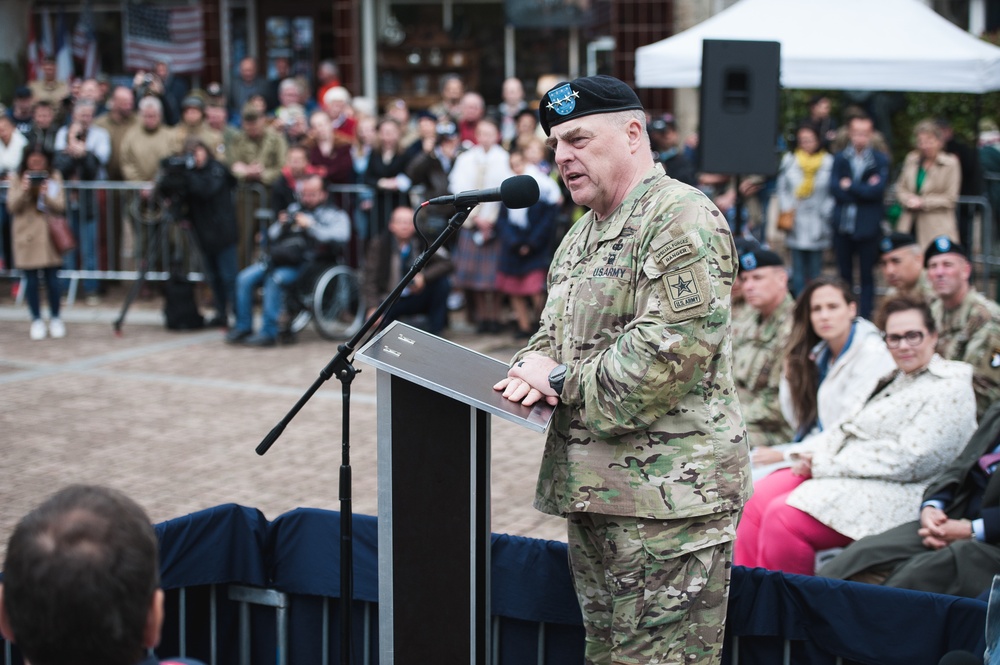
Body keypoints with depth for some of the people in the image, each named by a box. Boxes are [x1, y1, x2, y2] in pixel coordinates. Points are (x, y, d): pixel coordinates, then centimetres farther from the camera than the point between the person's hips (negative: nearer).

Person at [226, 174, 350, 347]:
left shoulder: (334, 215, 9)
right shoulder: (295, 209, 25)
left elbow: (340, 235, -14)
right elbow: (271, 236, 26)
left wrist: (310, 226, -13)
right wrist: (281, 225, 4)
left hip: (308, 263, -6)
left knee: (275, 279, -33)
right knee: (245, 278, -12)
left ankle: (268, 332, -28)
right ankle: (243, 328, -6)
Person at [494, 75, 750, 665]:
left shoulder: (683, 220, -12)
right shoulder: (582, 234, 19)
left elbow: (674, 346, -22)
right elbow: (556, 330, 25)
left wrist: (564, 384, -14)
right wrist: (534, 367, 0)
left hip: (667, 496, -10)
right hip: (591, 486, 10)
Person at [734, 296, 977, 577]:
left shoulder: (951, 388, -7)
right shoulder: (895, 379, 20)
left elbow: (910, 460, -18)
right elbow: (848, 429, 19)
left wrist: (826, 463, -15)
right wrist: (817, 454, -6)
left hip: (890, 494, -9)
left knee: (784, 515, -26)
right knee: (757, 500, -11)